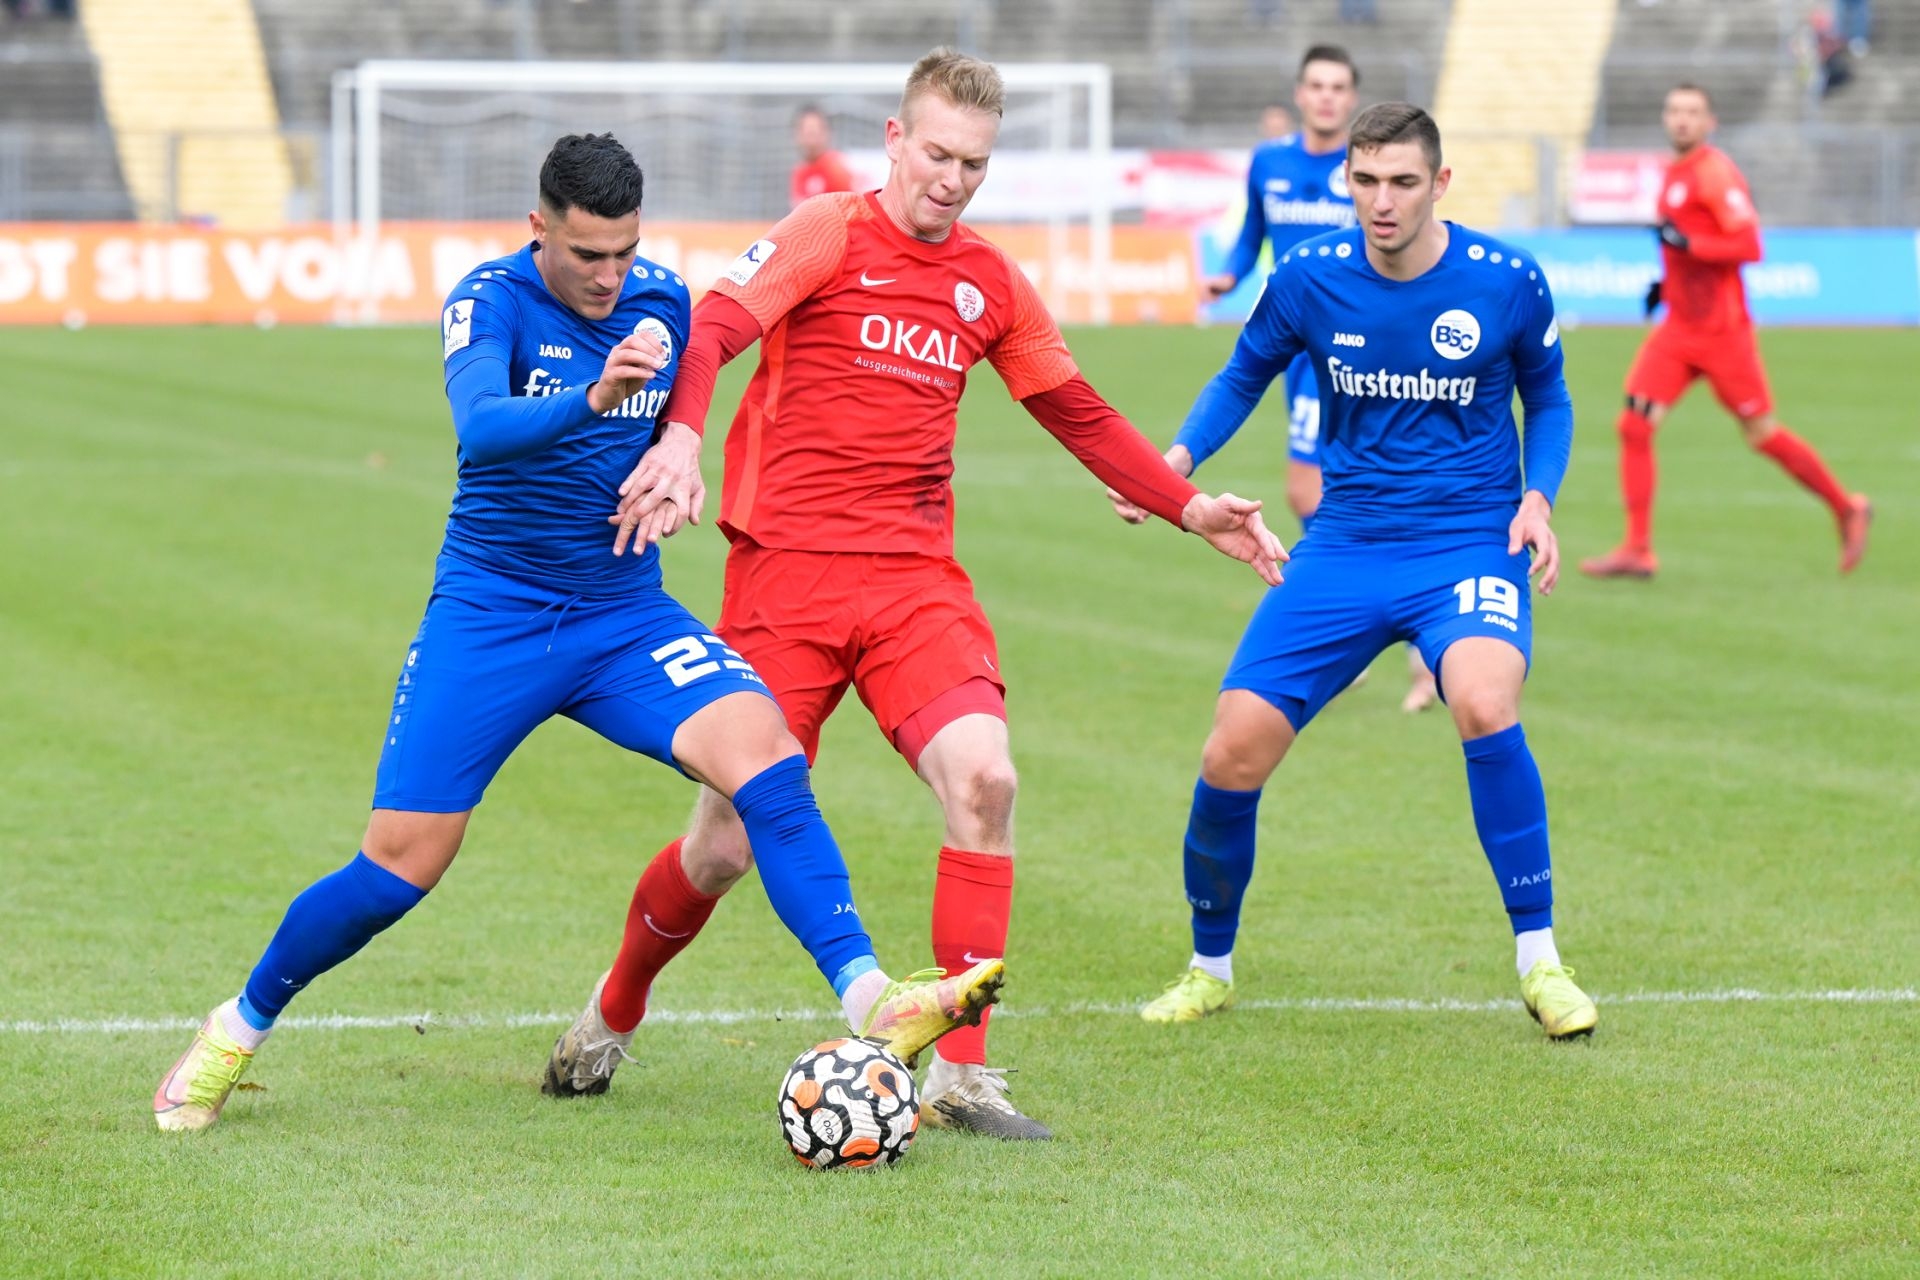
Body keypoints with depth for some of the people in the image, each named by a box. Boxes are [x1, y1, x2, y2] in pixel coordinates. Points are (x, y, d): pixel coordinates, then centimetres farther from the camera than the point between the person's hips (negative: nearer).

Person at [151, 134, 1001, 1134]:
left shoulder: (662, 303, 2)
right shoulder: (490, 298, -13)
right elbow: (479, 427, -34)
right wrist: (591, 398, -49)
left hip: (625, 617, 3)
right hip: (487, 618, -3)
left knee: (764, 753, -23)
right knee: (399, 867, -4)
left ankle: (872, 1004, -30)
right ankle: (235, 1032, 20)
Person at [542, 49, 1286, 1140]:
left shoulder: (992, 285, 12)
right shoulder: (827, 235, -4)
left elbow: (1079, 415, 24)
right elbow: (713, 330, -19)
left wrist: (1193, 509, 17)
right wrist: (682, 440, -38)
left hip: (917, 578, 4)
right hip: (786, 569, -4)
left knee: (985, 778, -20)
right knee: (729, 846, -1)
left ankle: (960, 1072, -12)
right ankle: (614, 1012, 30)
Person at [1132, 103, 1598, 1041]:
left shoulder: (1507, 283, -7)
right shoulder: (1308, 278, -4)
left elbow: (1547, 399, 11)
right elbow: (1244, 376, 14)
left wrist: (1537, 500, -5)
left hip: (1468, 543, -2)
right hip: (1344, 547, 2)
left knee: (1484, 705, -33)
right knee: (1233, 754, -9)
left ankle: (1538, 962, -16)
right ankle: (1210, 969, 19)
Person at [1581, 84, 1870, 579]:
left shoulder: (1714, 172, -13)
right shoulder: (1675, 173, 14)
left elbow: (1748, 245, -19)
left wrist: (1686, 243, -26)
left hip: (1721, 330, -8)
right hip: (1678, 329, 8)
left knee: (1762, 434, 2)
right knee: (1634, 424, -5)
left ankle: (1847, 509, 21)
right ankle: (1637, 550, -2)